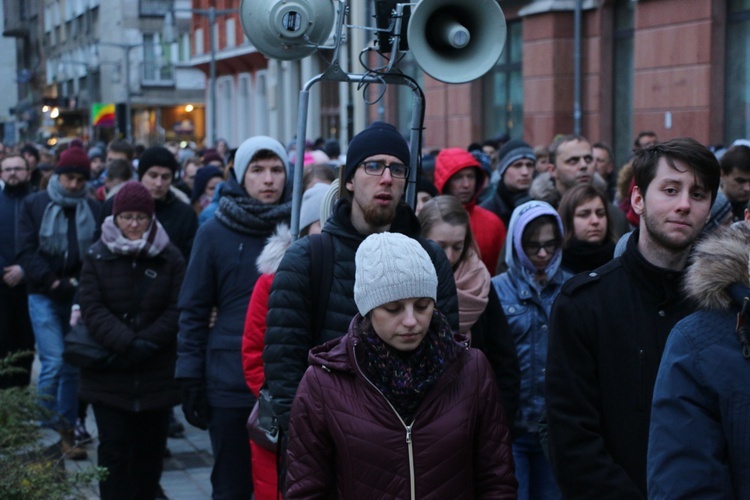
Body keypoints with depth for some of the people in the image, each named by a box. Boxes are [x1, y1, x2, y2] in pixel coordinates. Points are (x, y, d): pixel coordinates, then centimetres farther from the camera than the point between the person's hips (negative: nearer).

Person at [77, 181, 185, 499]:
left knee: (150, 448, 9)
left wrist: (147, 343, -17)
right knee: (114, 447, -2)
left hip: (157, 374, 1)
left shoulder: (170, 258, 2)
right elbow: (92, 308, -7)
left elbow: (177, 309, -4)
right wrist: (126, 344, -19)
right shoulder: (97, 256, 3)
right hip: (109, 374, -1)